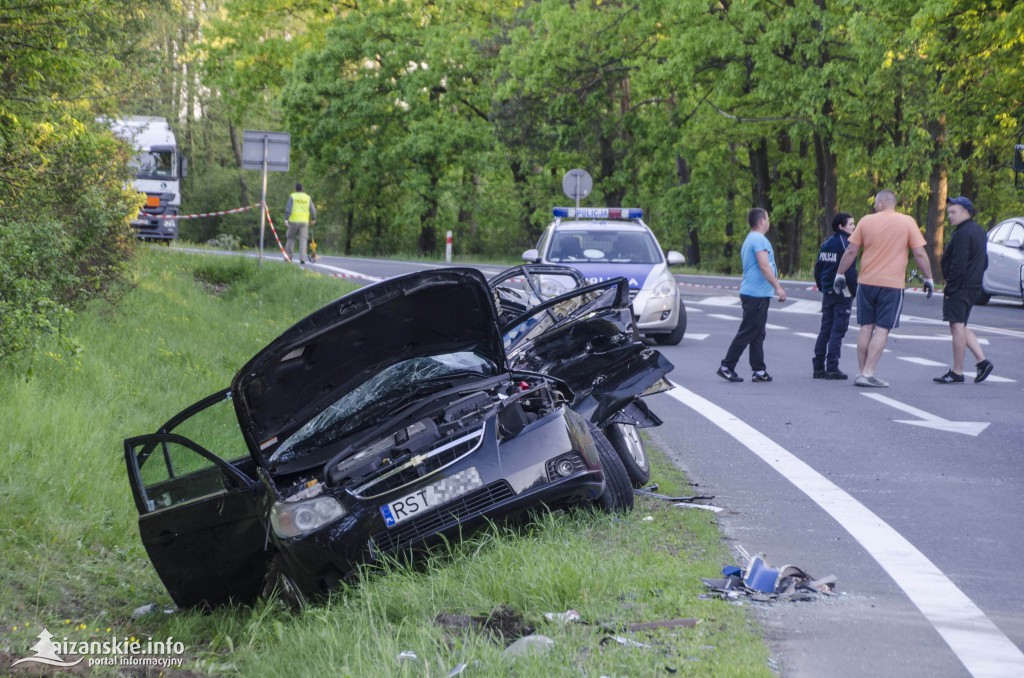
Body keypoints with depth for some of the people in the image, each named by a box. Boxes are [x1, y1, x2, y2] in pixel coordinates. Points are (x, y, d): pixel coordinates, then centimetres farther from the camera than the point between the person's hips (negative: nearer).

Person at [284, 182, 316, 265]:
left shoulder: (292, 197, 1)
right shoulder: (307, 198, 7)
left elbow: (288, 208, -10)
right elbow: (313, 210, 6)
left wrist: (286, 219, -16)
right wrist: (313, 219, 23)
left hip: (294, 221, -1)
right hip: (304, 221, 1)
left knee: (291, 238, 14)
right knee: (303, 240, 0)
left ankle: (289, 256, 14)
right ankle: (302, 258, -12)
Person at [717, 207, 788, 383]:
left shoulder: (749, 240, 20)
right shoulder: (759, 240, -13)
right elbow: (764, 266, -21)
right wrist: (778, 287, -22)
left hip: (751, 294, 10)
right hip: (757, 294, -10)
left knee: (757, 334, 8)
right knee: (747, 333, -8)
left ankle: (759, 371, 8)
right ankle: (727, 367, -6)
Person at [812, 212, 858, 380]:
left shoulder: (826, 243, 10)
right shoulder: (845, 243, -14)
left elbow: (818, 268, 13)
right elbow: (850, 270, -19)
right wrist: (854, 291, -10)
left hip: (827, 292, 7)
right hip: (842, 294, -7)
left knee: (825, 330, 12)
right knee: (838, 331, -4)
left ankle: (818, 367, 12)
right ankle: (832, 368, -6)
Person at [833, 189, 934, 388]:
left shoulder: (866, 221, 2)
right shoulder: (907, 222, -1)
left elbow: (851, 252, 4)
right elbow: (920, 253, -3)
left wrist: (840, 274, 14)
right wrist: (928, 278, 7)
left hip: (866, 282, 2)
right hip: (892, 284, -2)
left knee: (866, 327, 10)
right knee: (882, 329, -2)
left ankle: (861, 373, 12)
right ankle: (868, 374, -9)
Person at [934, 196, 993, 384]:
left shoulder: (963, 234, -16)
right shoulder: (978, 232, 16)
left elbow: (958, 266, -21)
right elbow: (984, 262, 22)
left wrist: (949, 289, -17)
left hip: (960, 288, -10)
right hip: (974, 287, 10)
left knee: (957, 327, -6)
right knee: (961, 327, 17)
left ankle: (957, 372, -5)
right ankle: (982, 361, 11)